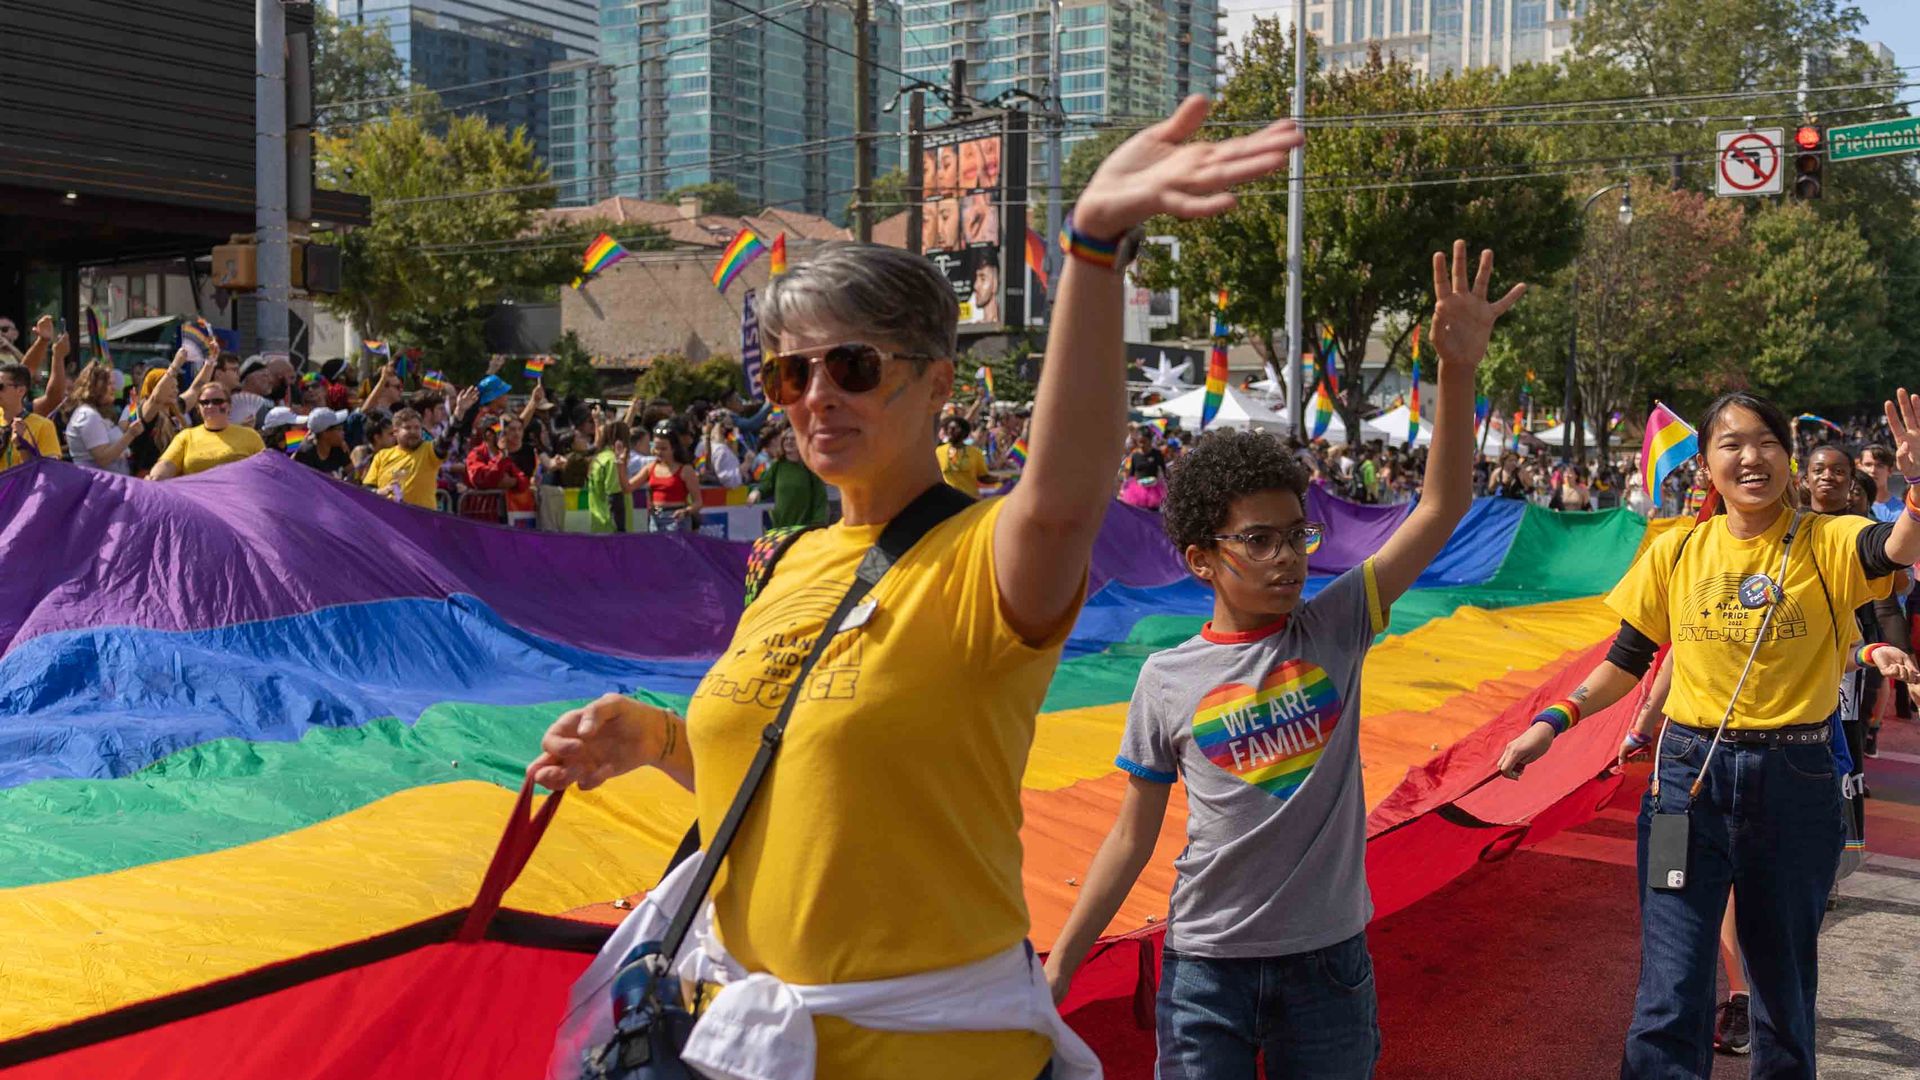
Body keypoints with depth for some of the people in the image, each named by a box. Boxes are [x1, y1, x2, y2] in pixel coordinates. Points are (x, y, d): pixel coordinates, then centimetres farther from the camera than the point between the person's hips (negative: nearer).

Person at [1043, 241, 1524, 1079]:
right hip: (1207, 964, -1)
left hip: (1329, 956, 1)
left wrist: (1457, 369, -26)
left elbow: (1443, 507, -13)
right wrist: (1058, 965, 0)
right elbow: (1133, 835, 1)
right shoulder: (1167, 680, -6)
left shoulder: (1334, 627, -5)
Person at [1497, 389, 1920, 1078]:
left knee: (1785, 993, 16)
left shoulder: (1828, 544, -3)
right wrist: (1551, 723, -1)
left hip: (1796, 784, 0)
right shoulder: (1677, 552, 3)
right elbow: (1626, 661, 9)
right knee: (1670, 1003, -3)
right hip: (1689, 777, 1)